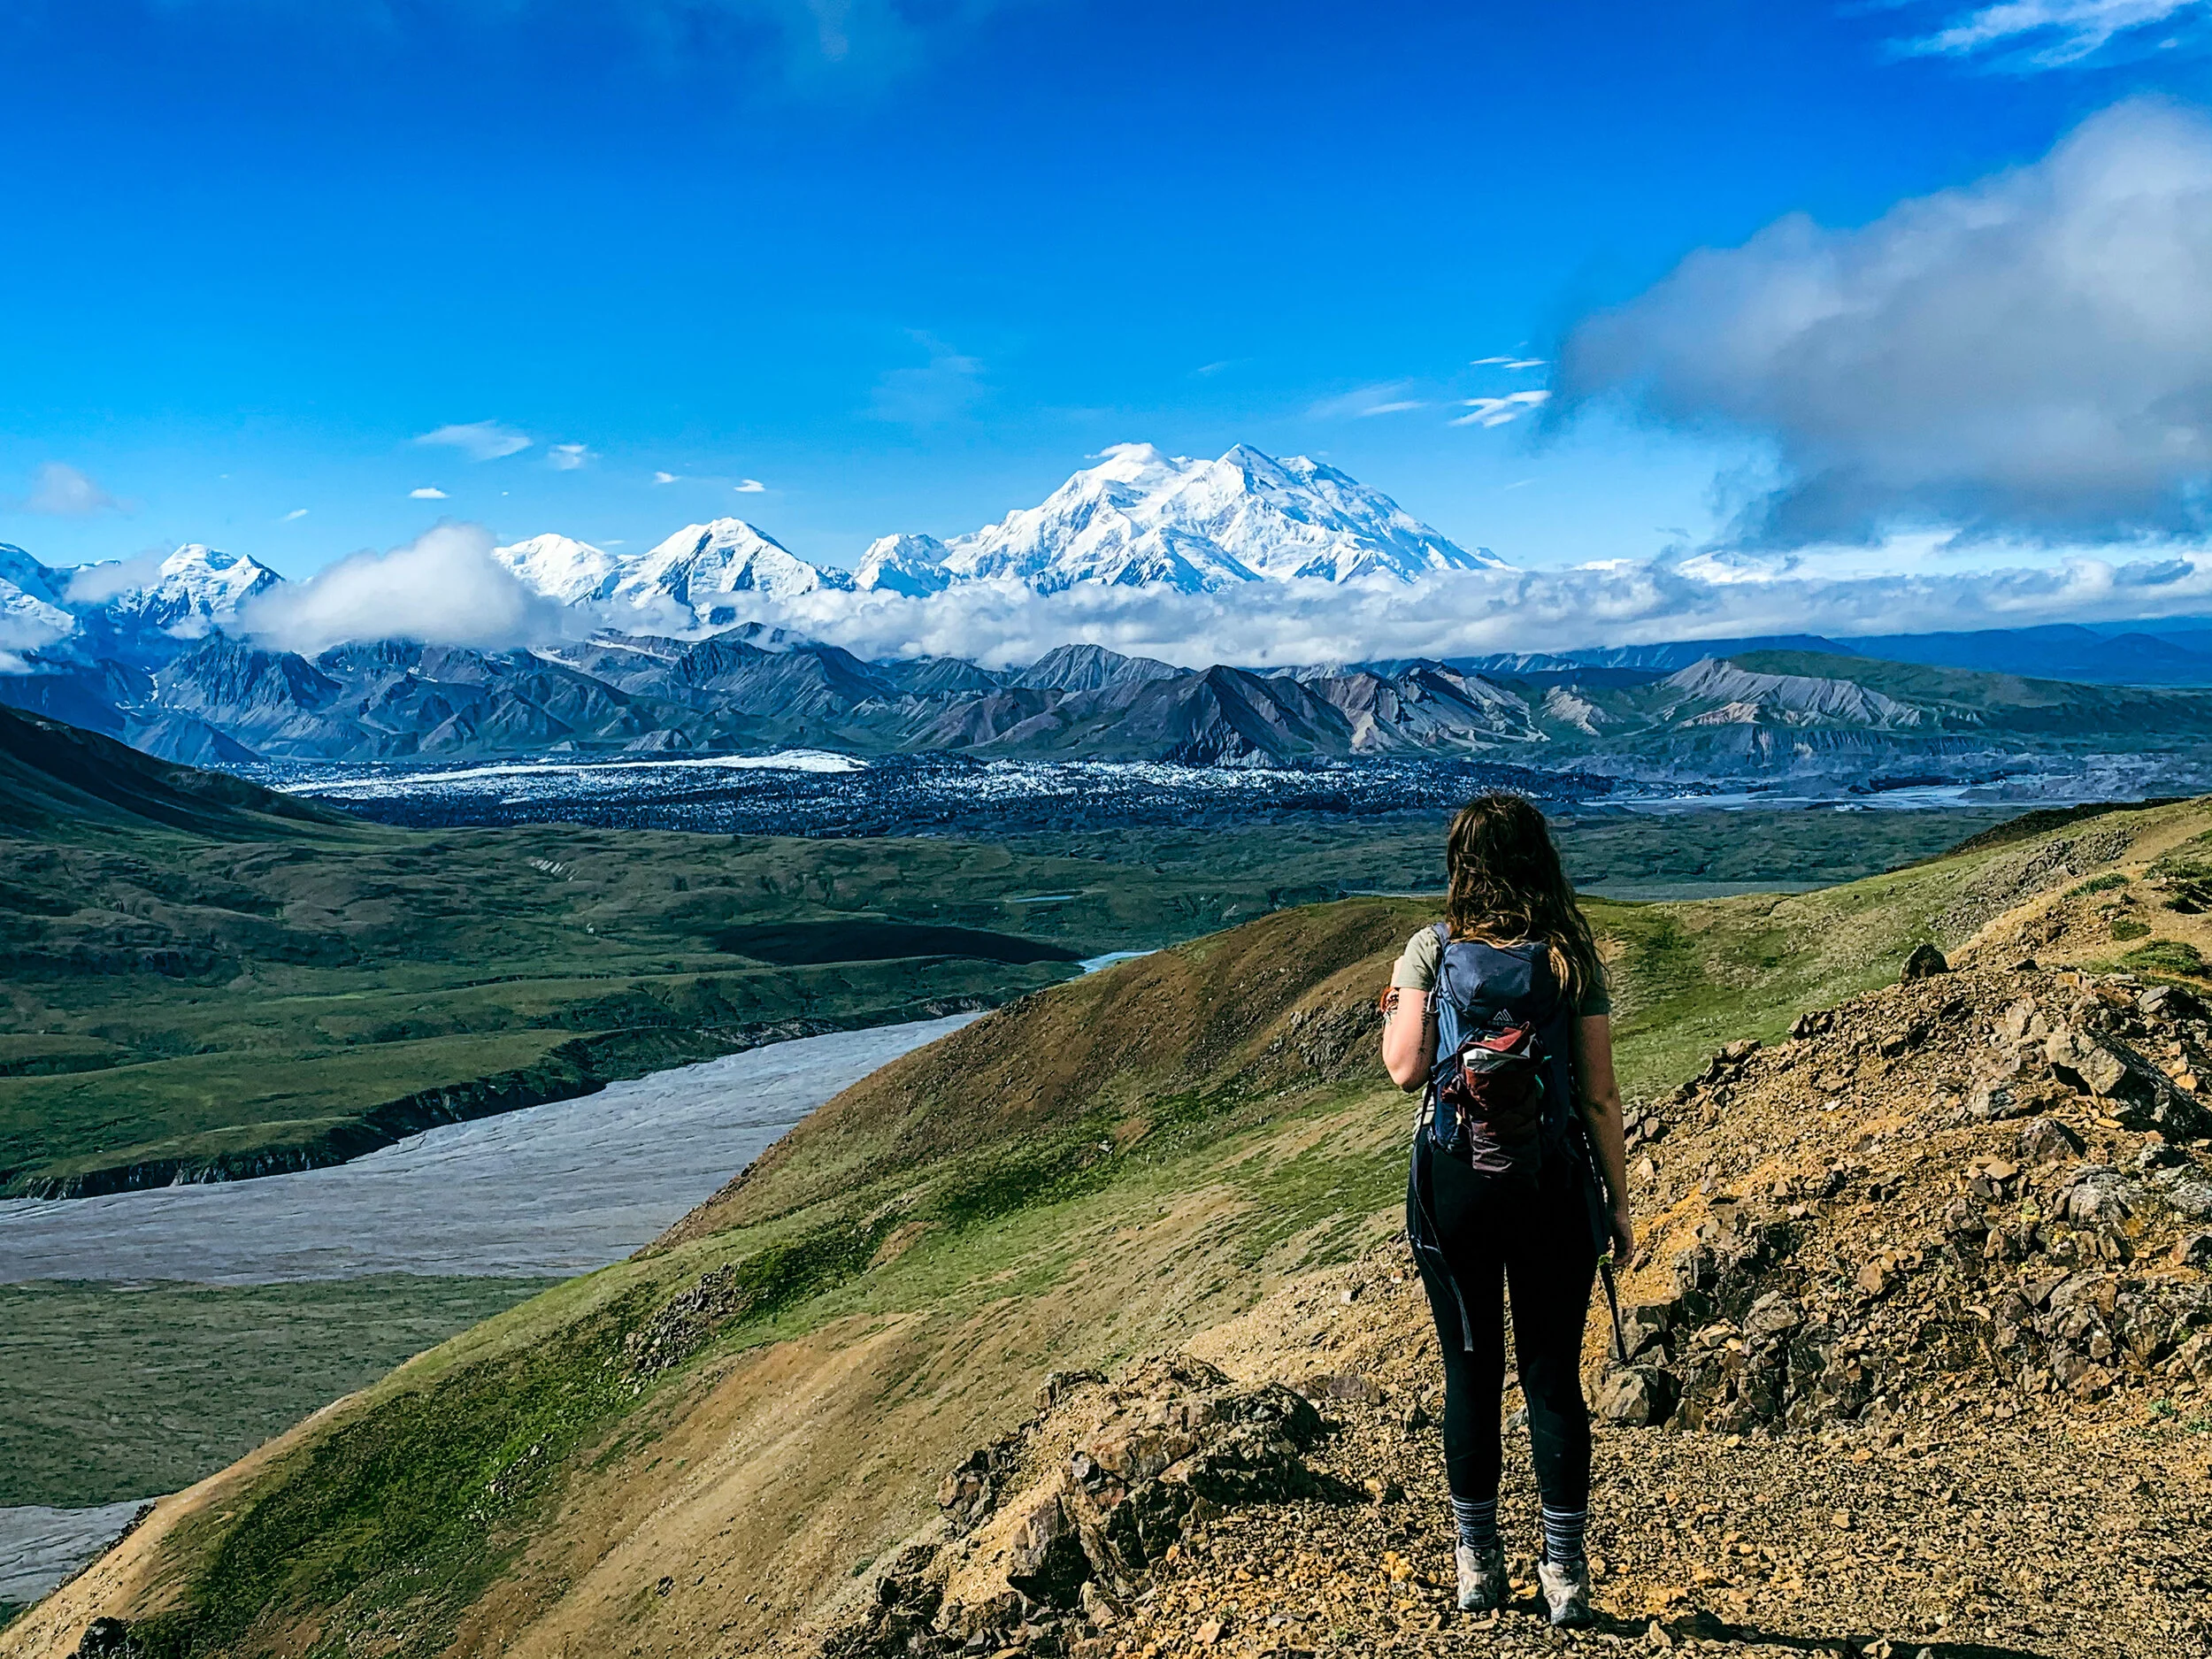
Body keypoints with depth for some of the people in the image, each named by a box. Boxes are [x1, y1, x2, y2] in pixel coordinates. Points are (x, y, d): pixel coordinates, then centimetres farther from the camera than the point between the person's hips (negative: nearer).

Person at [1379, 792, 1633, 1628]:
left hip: (1455, 1182, 0)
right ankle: (1565, 1572, 13)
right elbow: (1599, 1097, -2)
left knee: (1470, 1375, 11)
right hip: (1552, 1183, 0)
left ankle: (1477, 1565, 20)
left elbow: (1406, 1070, -9)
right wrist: (1618, 1202, 6)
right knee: (1554, 1376, 8)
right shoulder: (1572, 956, -3)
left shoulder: (1431, 950, -4)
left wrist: (1393, 1007, 11)